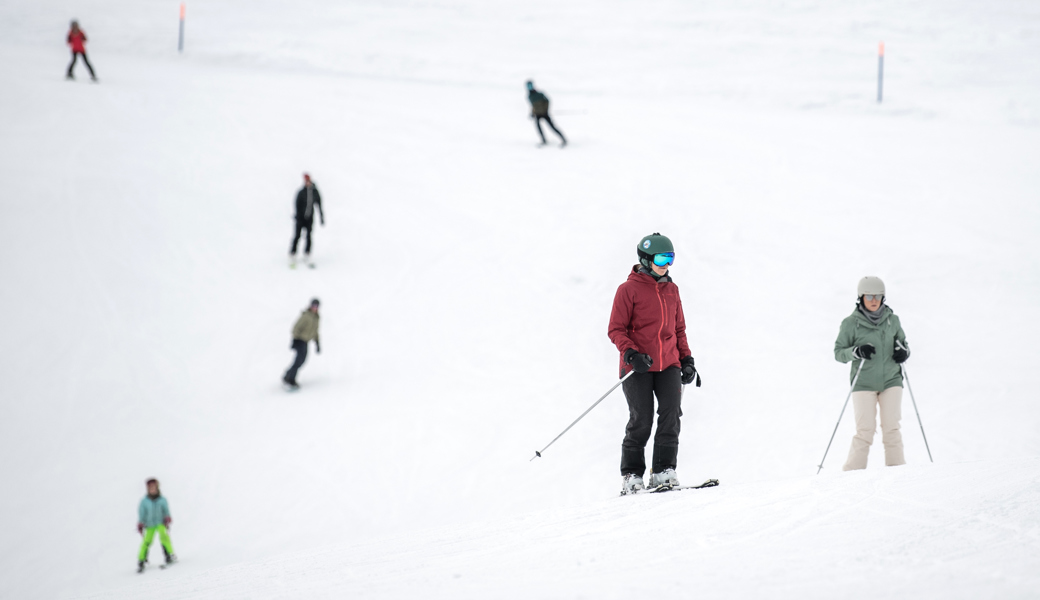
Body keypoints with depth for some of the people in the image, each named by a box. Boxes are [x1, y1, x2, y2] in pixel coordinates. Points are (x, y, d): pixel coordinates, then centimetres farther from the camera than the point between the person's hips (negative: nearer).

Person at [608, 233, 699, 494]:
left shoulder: (671, 289, 14)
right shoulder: (629, 289, -3)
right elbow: (616, 329, -5)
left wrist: (686, 359, 13)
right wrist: (631, 354, -19)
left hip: (668, 364, 4)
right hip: (638, 366, -4)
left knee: (671, 413, -12)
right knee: (641, 420, -8)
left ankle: (663, 471, -8)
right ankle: (631, 475, 6)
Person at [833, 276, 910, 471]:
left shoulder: (892, 320, 7)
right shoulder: (851, 323, -3)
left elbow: (903, 342, 20)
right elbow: (838, 352, -1)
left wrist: (903, 351, -3)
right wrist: (856, 352, -21)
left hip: (891, 381, 3)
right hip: (864, 383, -3)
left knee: (892, 427, -4)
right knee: (865, 430, -9)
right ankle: (853, 472, 0)